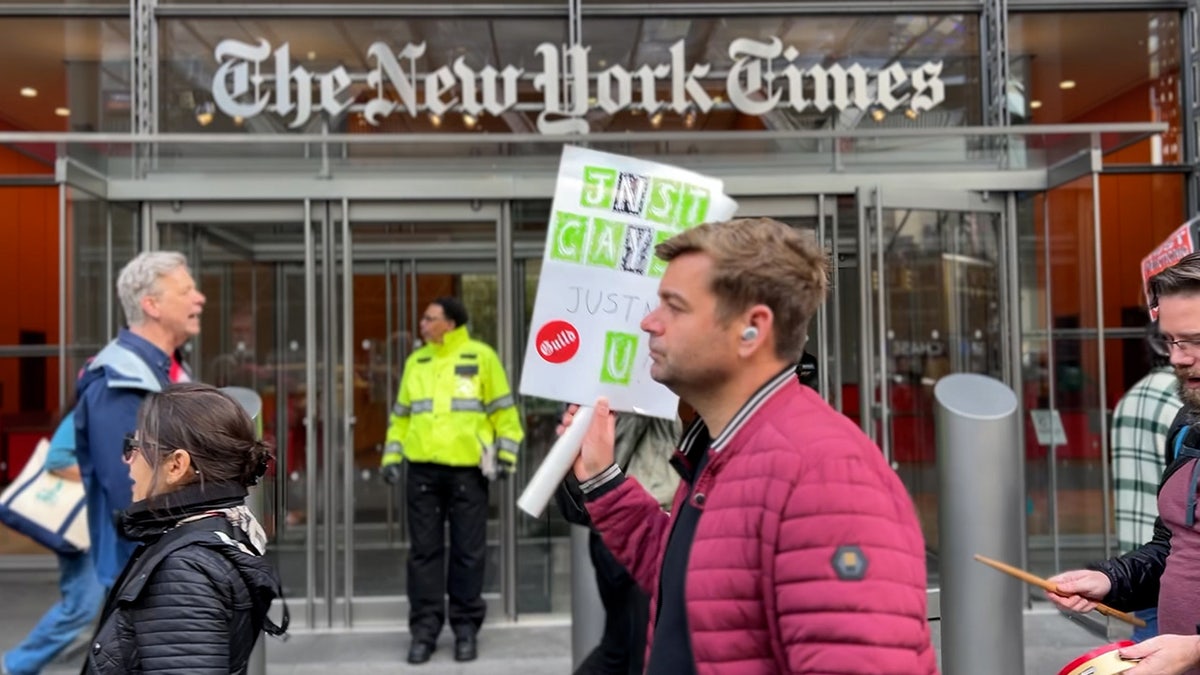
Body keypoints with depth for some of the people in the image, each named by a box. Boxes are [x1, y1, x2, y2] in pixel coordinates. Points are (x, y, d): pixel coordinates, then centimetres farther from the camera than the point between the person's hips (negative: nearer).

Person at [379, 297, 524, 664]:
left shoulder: (481, 357, 1)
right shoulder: (416, 361, 12)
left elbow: (503, 410, 2)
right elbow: (401, 414, 16)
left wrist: (505, 455, -3)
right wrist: (392, 456, 7)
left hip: (467, 470, -3)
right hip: (423, 470, 3)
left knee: (468, 552, 4)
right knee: (424, 551, 5)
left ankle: (466, 627, 15)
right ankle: (424, 629, 11)